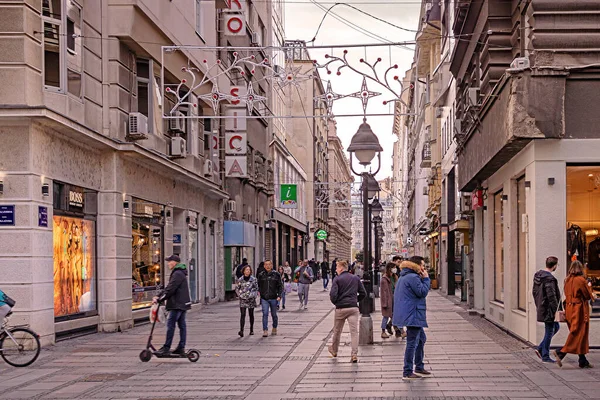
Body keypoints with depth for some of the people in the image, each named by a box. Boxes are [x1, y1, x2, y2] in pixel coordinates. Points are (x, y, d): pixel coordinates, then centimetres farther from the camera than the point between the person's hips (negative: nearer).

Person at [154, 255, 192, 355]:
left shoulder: (177, 274, -15)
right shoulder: (179, 273, 19)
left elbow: (170, 289, -19)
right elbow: (169, 287, 20)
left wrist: (160, 299, -14)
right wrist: (159, 296, 12)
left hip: (178, 304, -10)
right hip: (182, 303, 10)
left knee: (170, 324, -8)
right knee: (182, 325, 9)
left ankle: (166, 347, -7)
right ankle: (181, 348, 11)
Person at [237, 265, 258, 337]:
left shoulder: (254, 279, 0)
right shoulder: (240, 280, 2)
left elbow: (257, 288, 4)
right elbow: (237, 289, 13)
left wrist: (254, 295, -7)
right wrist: (240, 295, -1)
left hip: (251, 299, 0)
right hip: (243, 299, 0)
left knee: (251, 315, 11)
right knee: (242, 315, -11)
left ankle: (251, 330, 26)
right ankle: (241, 331, -21)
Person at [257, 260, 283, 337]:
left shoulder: (276, 274, 1)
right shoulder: (261, 275, 4)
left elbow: (280, 286, 3)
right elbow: (259, 286, 13)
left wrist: (279, 295, -7)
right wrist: (259, 292, 1)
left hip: (273, 298, 0)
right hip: (264, 299, 0)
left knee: (274, 314, 12)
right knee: (265, 314, -10)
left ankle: (274, 329, 31)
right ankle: (265, 331, -11)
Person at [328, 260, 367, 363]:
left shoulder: (337, 279, -5)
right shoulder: (356, 278, 8)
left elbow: (333, 295, -14)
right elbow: (363, 293, 8)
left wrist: (335, 302, 5)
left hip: (340, 308, -2)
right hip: (353, 308, 2)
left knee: (337, 331, 16)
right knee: (354, 331, -3)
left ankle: (334, 350, 35)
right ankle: (354, 355, -13)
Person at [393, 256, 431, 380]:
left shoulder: (404, 277, 17)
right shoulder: (412, 277, -17)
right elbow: (423, 292, -19)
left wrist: (423, 279, 10)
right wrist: (426, 279, -9)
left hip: (410, 315, 11)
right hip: (412, 315, -11)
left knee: (421, 338, 22)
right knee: (412, 343, -8)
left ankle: (419, 367, 29)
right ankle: (407, 373, -6)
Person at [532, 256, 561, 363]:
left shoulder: (538, 275, 8)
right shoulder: (549, 279, -22)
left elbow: (534, 292, 16)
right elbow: (552, 296, -23)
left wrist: (538, 305, 22)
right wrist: (555, 311, -17)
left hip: (541, 308, 10)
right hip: (548, 309, -10)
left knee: (556, 327, 22)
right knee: (549, 331, 2)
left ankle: (540, 349, 20)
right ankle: (545, 356, 11)